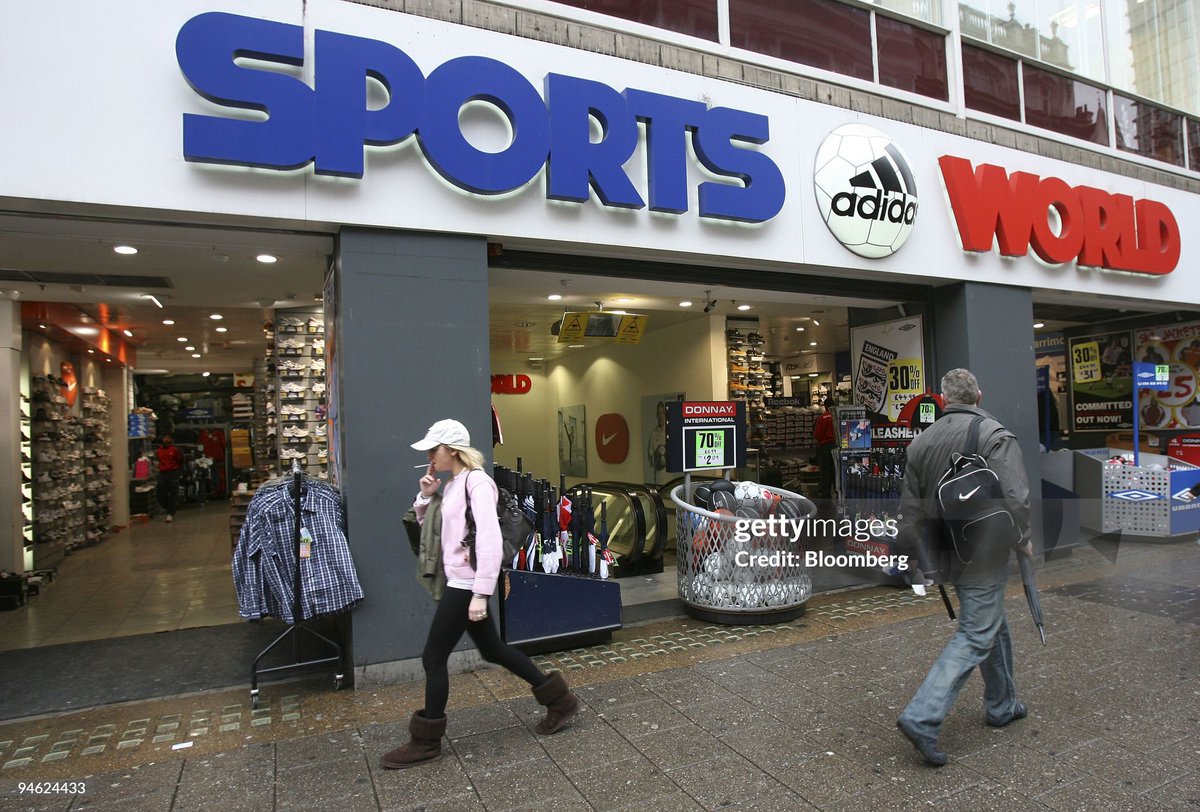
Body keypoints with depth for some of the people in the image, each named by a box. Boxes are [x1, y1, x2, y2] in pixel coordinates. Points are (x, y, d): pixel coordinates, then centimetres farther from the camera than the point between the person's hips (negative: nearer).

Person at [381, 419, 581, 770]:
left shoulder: (476, 482, -16)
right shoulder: (453, 484, 12)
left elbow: (490, 540, -23)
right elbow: (427, 523, 25)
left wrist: (481, 593, -25)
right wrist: (426, 495, 6)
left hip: (467, 583, -10)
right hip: (459, 582, 10)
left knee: (433, 657, 1)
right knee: (492, 649, 16)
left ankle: (425, 742, 19)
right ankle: (559, 699, 28)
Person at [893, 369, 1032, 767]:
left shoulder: (922, 441, 4)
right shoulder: (996, 436, -13)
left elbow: (909, 512, 7)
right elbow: (1013, 499, -23)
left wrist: (917, 560, 17)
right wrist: (1022, 540, -4)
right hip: (983, 555, -6)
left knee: (993, 624, 25)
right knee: (975, 636, -1)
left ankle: (1002, 705, 40)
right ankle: (922, 718, -8)